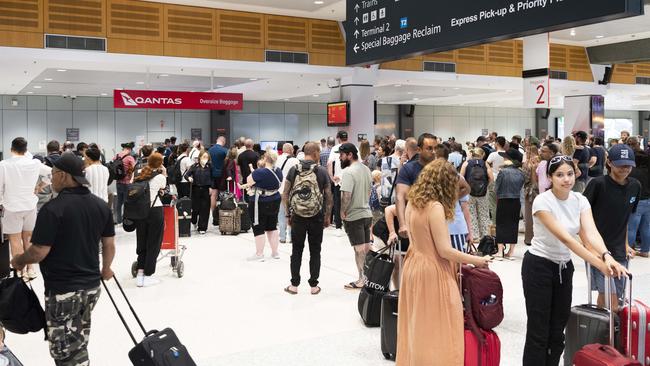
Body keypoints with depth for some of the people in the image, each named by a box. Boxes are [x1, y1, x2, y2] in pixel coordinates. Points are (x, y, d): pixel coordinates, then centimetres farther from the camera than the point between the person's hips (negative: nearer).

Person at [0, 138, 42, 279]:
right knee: (28, 238, 16)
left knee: (15, 241, 4)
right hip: (30, 205, 3)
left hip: (12, 207, -3)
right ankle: (30, 269, 20)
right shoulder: (35, 163, -6)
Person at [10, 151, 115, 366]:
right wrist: (106, 268, 26)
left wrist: (18, 261, 3)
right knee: (78, 343, 24)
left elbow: (39, 253, -17)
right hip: (91, 285, 7)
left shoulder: (53, 209, -19)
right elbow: (109, 245, 9)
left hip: (62, 289, -7)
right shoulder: (101, 205, 2)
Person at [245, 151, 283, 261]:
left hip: (260, 203, -7)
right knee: (272, 227, 17)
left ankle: (259, 254, 8)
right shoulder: (278, 171, -1)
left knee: (258, 228, 3)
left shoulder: (259, 172, -24)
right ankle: (275, 252, 23)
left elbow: (249, 181, -11)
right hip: (275, 202, 7)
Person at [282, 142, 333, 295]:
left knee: (296, 251, 11)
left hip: (297, 217, 1)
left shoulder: (293, 170, -1)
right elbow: (328, 197, -4)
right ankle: (314, 285, 14)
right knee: (315, 251, 10)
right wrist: (327, 217, 6)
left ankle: (294, 285, 16)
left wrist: (288, 214, 8)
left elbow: (284, 194, -1)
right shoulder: (322, 171, -6)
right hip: (317, 218, -1)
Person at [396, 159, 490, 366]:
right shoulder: (435, 207, -20)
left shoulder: (412, 203, 5)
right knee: (437, 330, 3)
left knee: (418, 326, 19)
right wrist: (476, 260, -8)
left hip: (414, 266, 9)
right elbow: (445, 250, -20)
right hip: (432, 272, -9)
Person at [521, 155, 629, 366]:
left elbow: (590, 233, -19)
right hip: (538, 267, -6)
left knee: (558, 330, 11)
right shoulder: (542, 201, -21)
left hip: (564, 267, 6)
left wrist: (607, 256, -39)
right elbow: (565, 238, -28)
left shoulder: (580, 200, -3)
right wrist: (599, 264, -34)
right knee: (539, 332, -2)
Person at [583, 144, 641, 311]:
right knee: (610, 300, -12)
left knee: (616, 301, 9)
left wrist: (625, 244, 17)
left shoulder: (635, 186, 4)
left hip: (619, 252, 5)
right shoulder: (598, 184, -12)